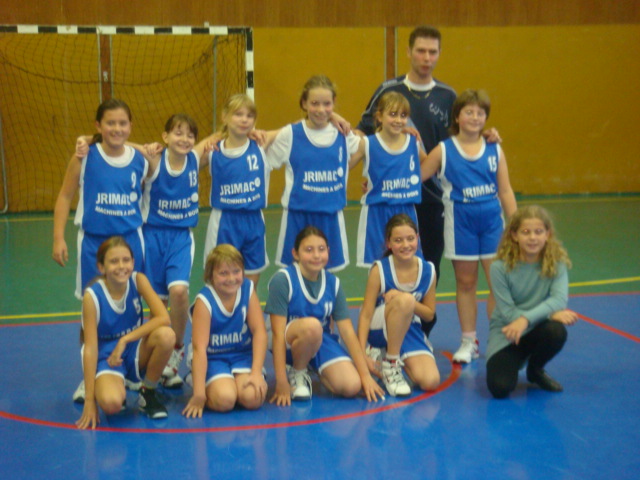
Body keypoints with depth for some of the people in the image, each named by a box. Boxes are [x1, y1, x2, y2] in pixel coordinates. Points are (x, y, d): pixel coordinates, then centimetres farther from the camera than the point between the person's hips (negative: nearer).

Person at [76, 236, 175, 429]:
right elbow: (90, 348, -18)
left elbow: (163, 318, -20)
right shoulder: (92, 296, -18)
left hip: (136, 351, 3)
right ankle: (118, 388, 5)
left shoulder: (138, 280, -11)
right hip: (107, 357, -3)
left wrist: (125, 340, -25)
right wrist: (89, 400, -20)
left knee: (166, 335, -30)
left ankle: (148, 394, -6)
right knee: (111, 403, -35)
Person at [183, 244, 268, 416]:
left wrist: (256, 373, -19)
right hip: (213, 359, -2)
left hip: (243, 355, 2)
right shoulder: (204, 300, -19)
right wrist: (199, 394, -27)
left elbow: (259, 331, -9)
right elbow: (199, 347, -23)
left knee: (253, 398, -24)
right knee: (224, 399, -28)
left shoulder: (248, 289, -8)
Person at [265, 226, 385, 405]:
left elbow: (347, 331, 0)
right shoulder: (282, 279, -16)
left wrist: (366, 375, -4)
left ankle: (312, 368, 11)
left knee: (351, 387, -20)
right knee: (312, 325, -37)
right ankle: (296, 373, -7)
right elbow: (278, 333, -18)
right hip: (291, 343, -4)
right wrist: (281, 383, -21)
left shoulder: (333, 283, -2)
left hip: (322, 341, 4)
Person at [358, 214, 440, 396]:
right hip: (378, 330, -4)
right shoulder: (380, 269, -15)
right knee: (404, 300, -36)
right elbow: (366, 314, -15)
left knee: (431, 382, -21)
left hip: (410, 331, 4)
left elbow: (429, 314, 1)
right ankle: (390, 365, -17)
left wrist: (409, 303, -20)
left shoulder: (428, 271, -5)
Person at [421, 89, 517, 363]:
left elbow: (505, 191, 6)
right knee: (465, 282, 9)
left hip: (492, 220, 1)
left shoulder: (495, 150, 5)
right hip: (460, 220, -1)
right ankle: (468, 342, 20)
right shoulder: (444, 150, 0)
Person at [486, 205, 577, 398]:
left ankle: (535, 370, 1)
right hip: (506, 332, -2)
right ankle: (516, 360, 15)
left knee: (556, 331, -34)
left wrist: (526, 319, -38)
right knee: (500, 387, -24)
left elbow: (560, 299, -24)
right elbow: (507, 312, -16)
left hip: (536, 329, 2)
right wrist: (551, 312, -25)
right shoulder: (500, 267, -14)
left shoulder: (556, 263, -10)